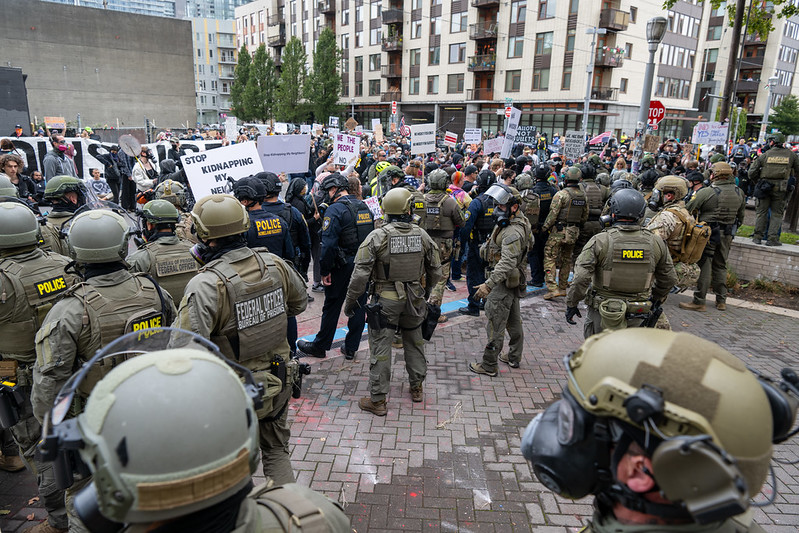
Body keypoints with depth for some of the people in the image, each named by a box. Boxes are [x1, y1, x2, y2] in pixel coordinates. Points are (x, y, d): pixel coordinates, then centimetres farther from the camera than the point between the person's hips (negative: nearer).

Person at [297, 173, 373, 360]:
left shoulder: (334, 210, -13)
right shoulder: (364, 207, 10)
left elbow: (328, 243, -20)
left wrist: (324, 271, -13)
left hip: (343, 266, -6)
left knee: (332, 306, 5)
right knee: (359, 305, 11)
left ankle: (320, 346, 19)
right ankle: (351, 348, 20)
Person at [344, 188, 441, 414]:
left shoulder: (377, 236, -14)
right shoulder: (422, 235, -2)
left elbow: (360, 273, -15)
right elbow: (435, 272, 6)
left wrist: (351, 300, -3)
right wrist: (425, 292, 23)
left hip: (385, 300, -4)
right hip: (415, 300, 4)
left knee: (380, 348, 4)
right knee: (414, 343, 21)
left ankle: (377, 400, 11)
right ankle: (417, 388, 35)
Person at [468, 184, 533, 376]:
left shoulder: (513, 232, -27)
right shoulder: (507, 223, 6)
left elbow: (507, 263, -37)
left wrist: (489, 284, -44)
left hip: (503, 283, -11)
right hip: (512, 281, 11)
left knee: (495, 325, -2)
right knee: (513, 320, 20)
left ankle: (489, 366, 8)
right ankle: (514, 357, 34)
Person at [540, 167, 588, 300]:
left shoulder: (561, 194, -14)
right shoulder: (583, 196, 6)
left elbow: (553, 214, -16)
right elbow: (585, 216, 12)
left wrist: (545, 227, -4)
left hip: (559, 231, -6)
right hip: (574, 232, 6)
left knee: (550, 258, -2)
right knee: (566, 259, 16)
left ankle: (552, 288, -10)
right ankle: (563, 288, 22)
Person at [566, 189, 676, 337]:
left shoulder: (599, 241, -14)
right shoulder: (656, 243, -1)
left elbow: (581, 278, -17)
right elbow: (669, 278, 10)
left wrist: (571, 304, -4)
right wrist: (656, 299, 27)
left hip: (603, 312, -3)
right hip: (637, 317, 3)